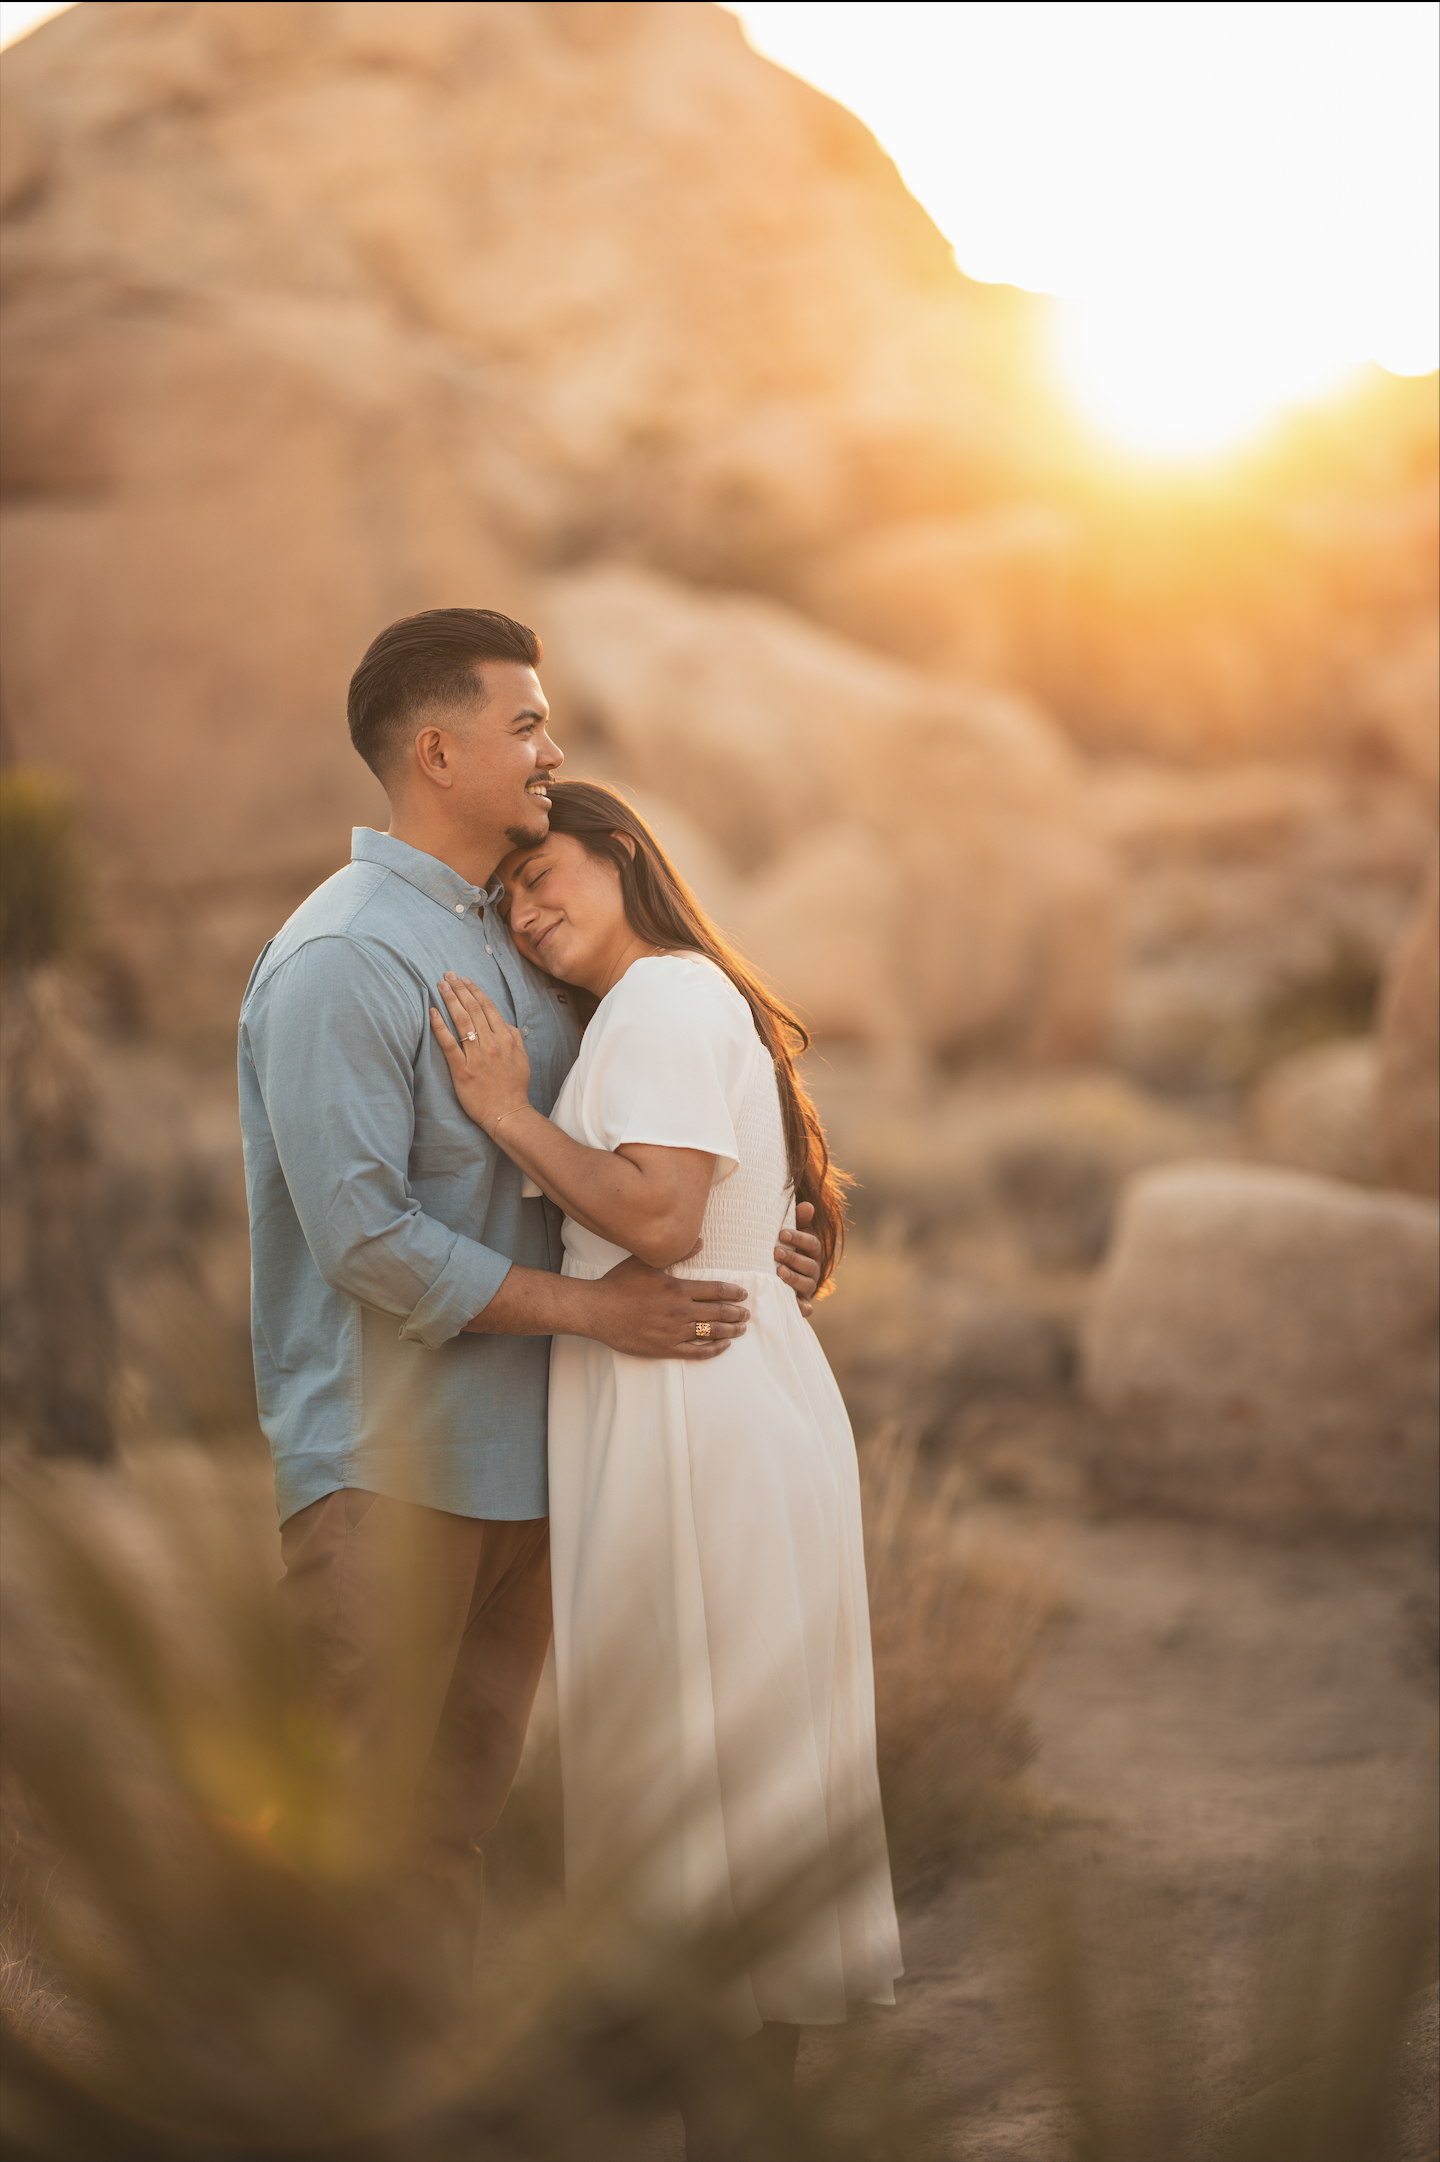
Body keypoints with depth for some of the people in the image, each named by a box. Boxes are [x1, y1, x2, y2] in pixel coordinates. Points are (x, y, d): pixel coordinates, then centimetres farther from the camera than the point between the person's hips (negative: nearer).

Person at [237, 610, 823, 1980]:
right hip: (383, 1464, -8)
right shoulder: (341, 960, -15)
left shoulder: (513, 943, 14)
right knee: (366, 1826, -4)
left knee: (460, 1812, 14)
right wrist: (591, 1307, -17)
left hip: (513, 1454, 8)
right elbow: (364, 1235, -20)